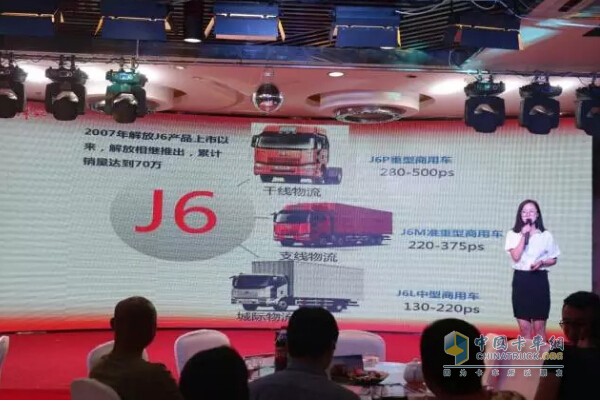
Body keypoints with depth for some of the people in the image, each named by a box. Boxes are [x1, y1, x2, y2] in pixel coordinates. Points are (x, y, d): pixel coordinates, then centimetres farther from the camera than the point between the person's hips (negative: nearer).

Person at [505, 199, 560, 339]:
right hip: (521, 280, 0)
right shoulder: (513, 234, 2)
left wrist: (541, 262, -10)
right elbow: (515, 257, -10)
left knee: (539, 326, 0)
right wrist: (524, 235, -11)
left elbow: (553, 260, 11)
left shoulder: (546, 235, 4)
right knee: (524, 326, 2)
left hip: (539, 280, 0)